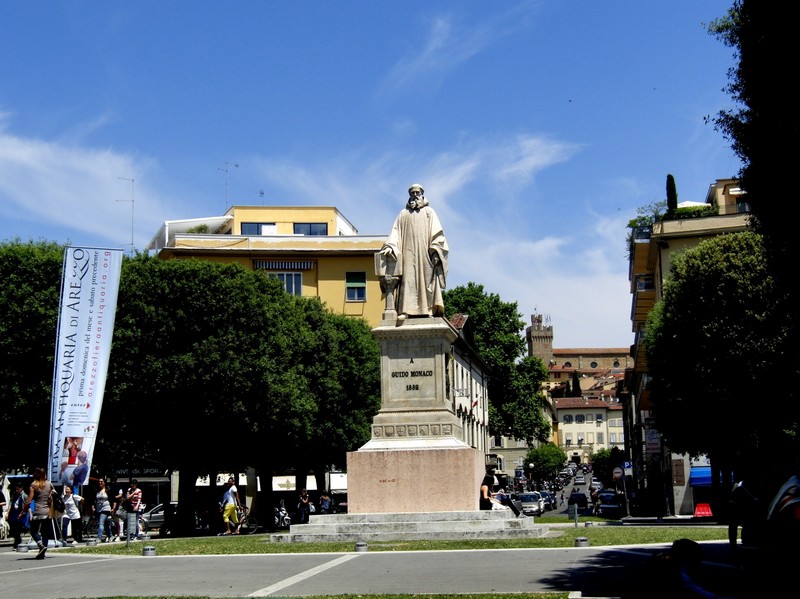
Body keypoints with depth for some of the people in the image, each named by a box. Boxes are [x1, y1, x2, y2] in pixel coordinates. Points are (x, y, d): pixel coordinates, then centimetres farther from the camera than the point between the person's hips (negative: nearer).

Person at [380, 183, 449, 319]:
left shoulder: (429, 212, 15)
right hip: (408, 253, 1)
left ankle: (429, 309, -11)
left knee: (426, 279, -7)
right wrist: (390, 246, -9)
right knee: (408, 281, -10)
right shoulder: (403, 214, 20)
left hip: (424, 253, -1)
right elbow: (395, 232, 9)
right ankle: (406, 310, -20)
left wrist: (435, 251, -9)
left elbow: (437, 233, 5)